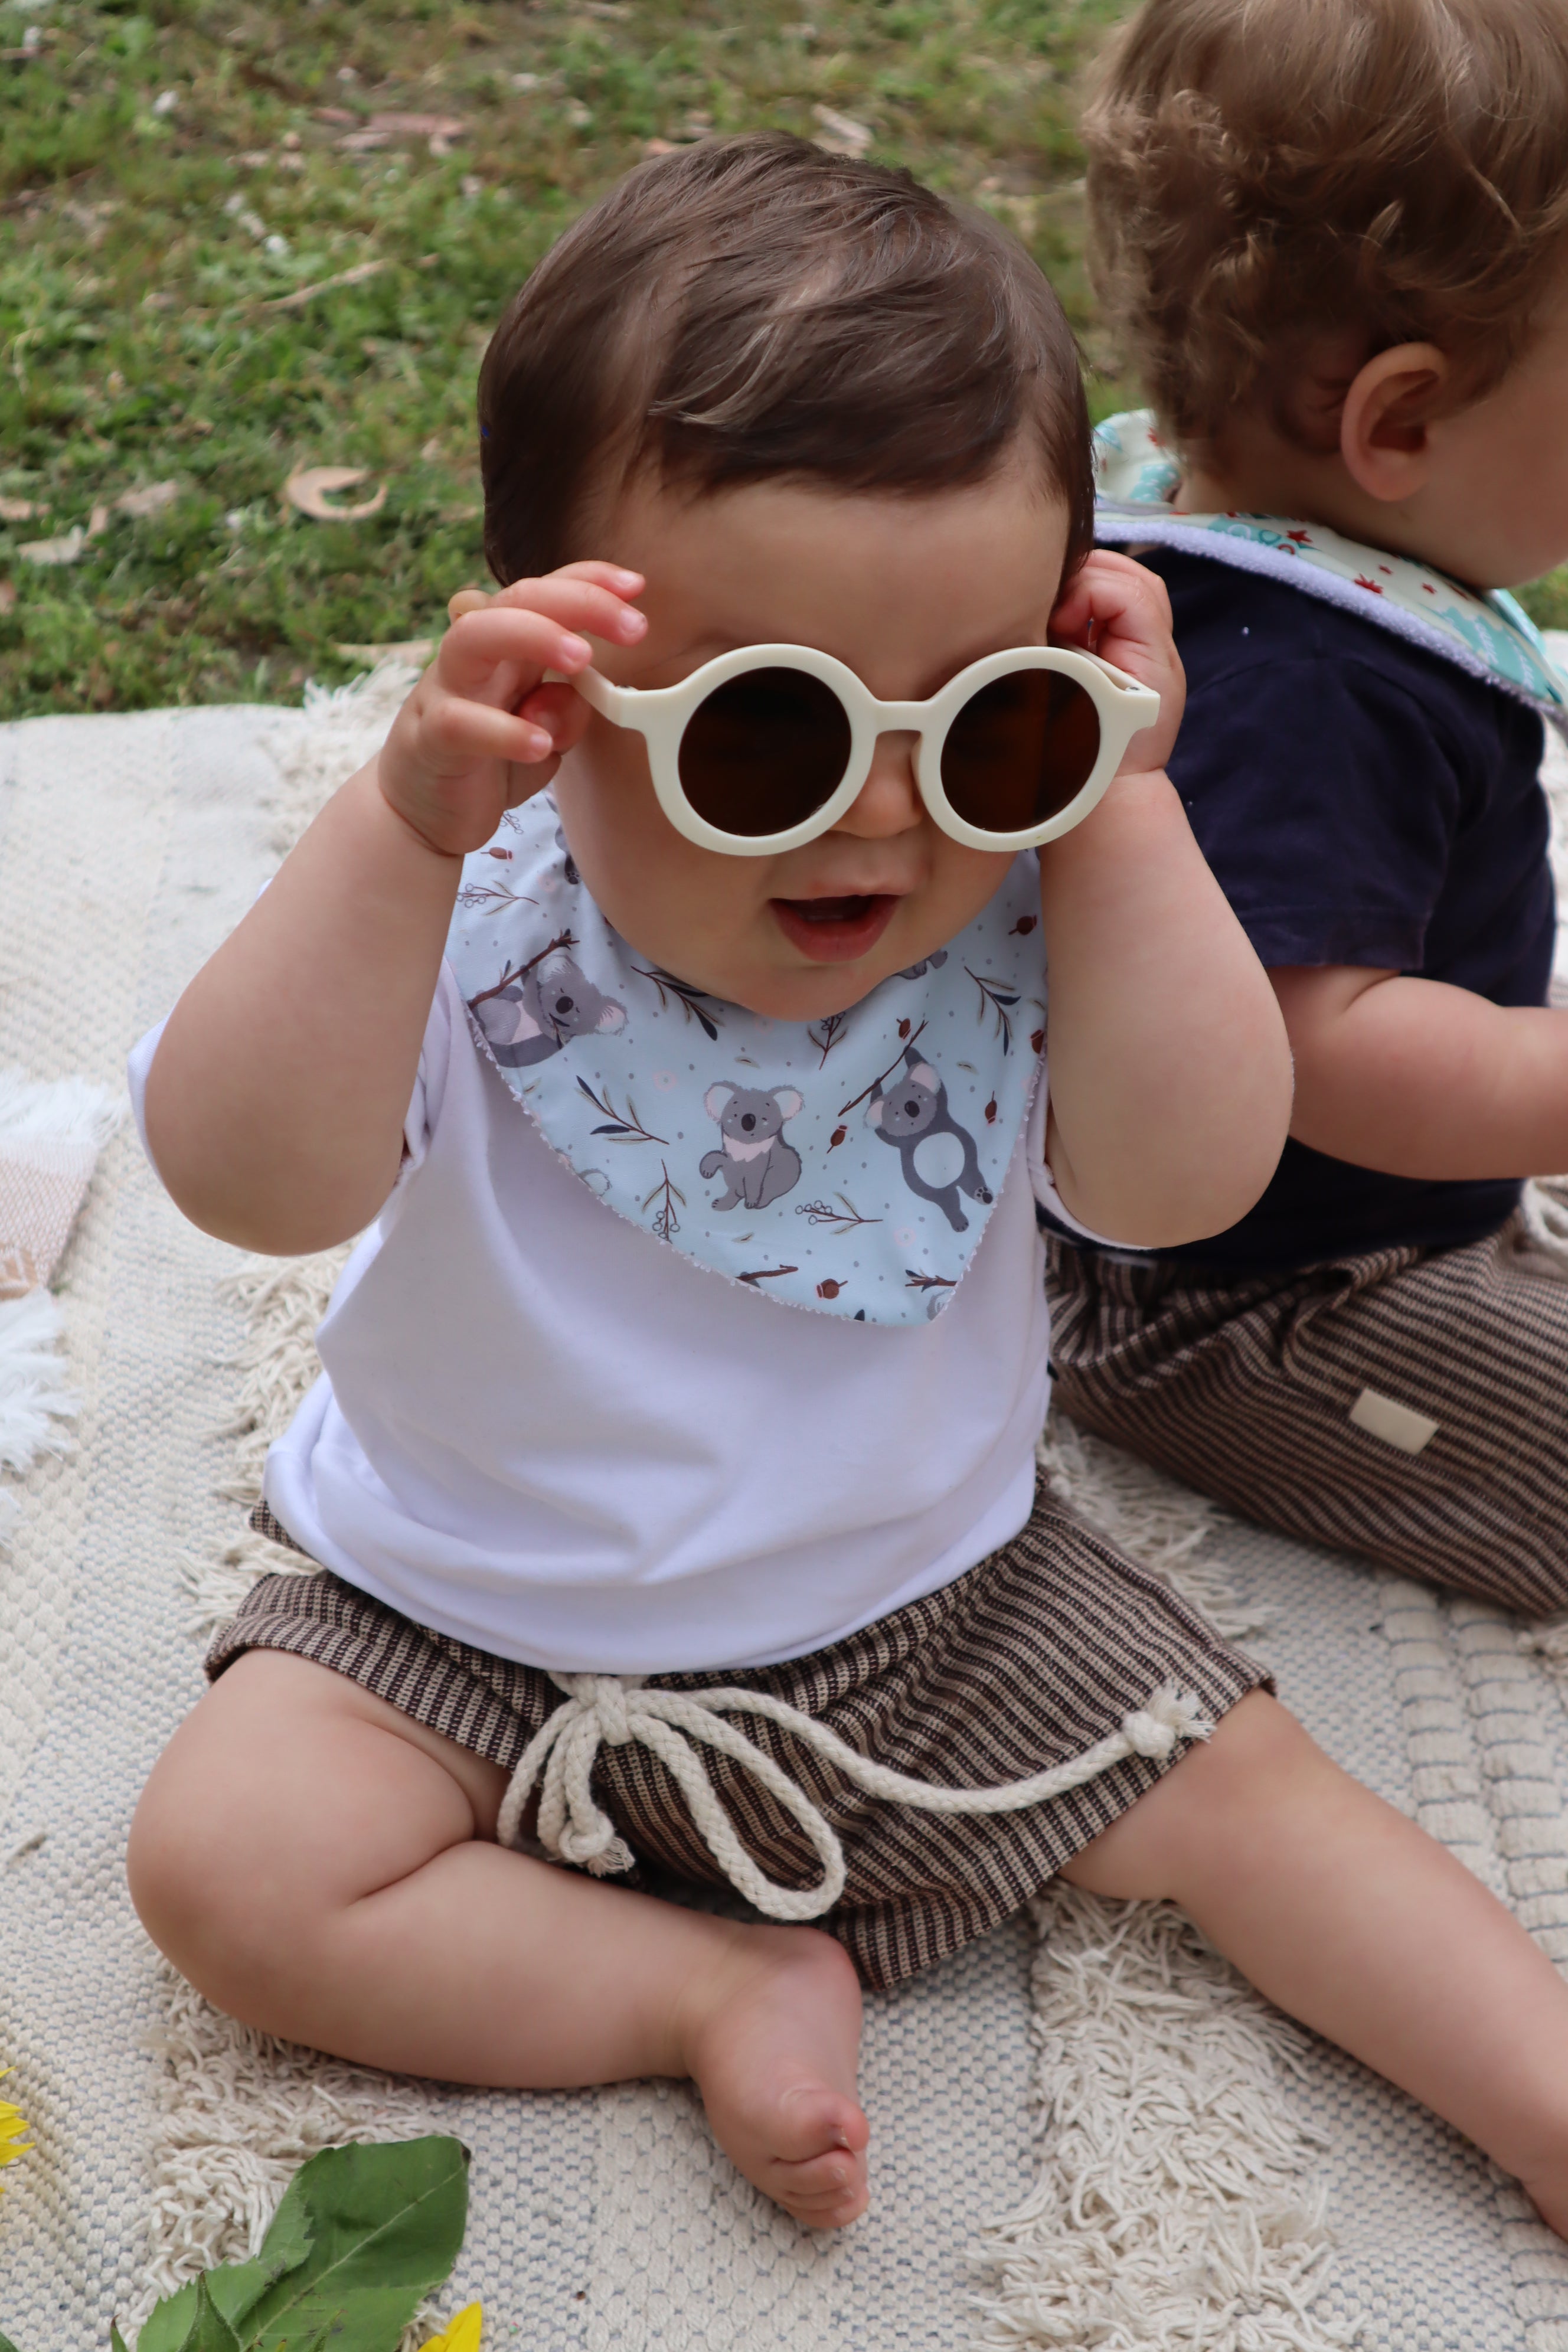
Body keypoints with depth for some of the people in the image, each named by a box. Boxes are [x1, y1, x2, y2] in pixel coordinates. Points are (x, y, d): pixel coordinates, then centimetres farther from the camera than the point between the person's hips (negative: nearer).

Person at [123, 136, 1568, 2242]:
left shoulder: (1010, 919, -16)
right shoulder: (460, 921, -25)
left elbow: (1185, 1179, -26)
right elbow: (252, 1180, -38)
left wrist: (1112, 807, -30)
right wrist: (406, 822, -49)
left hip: (936, 1604, 2)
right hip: (475, 1630, -1)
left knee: (1233, 1779, -1)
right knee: (228, 1867, -18)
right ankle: (725, 1993, -11)